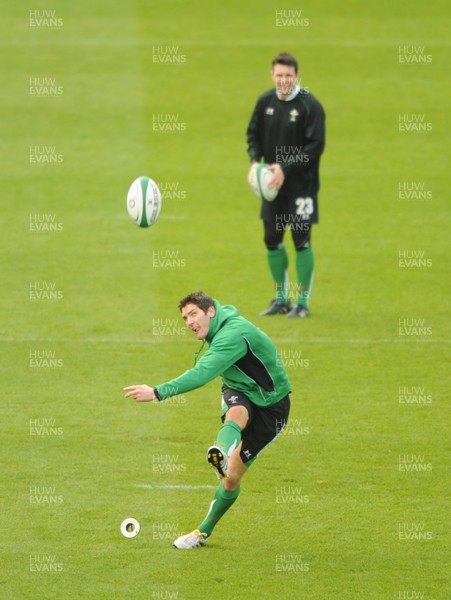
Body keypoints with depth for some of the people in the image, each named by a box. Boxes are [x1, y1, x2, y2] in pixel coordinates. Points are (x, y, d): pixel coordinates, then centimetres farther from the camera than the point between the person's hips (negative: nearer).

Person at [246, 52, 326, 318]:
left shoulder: (310, 105, -13)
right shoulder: (265, 101, 4)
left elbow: (316, 145, -15)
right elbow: (254, 134, 14)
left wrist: (286, 168, -20)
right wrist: (255, 161, -5)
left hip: (302, 185, -5)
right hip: (272, 184, 5)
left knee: (302, 241, -2)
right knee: (272, 240, 8)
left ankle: (303, 302, 8)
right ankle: (282, 298, 22)